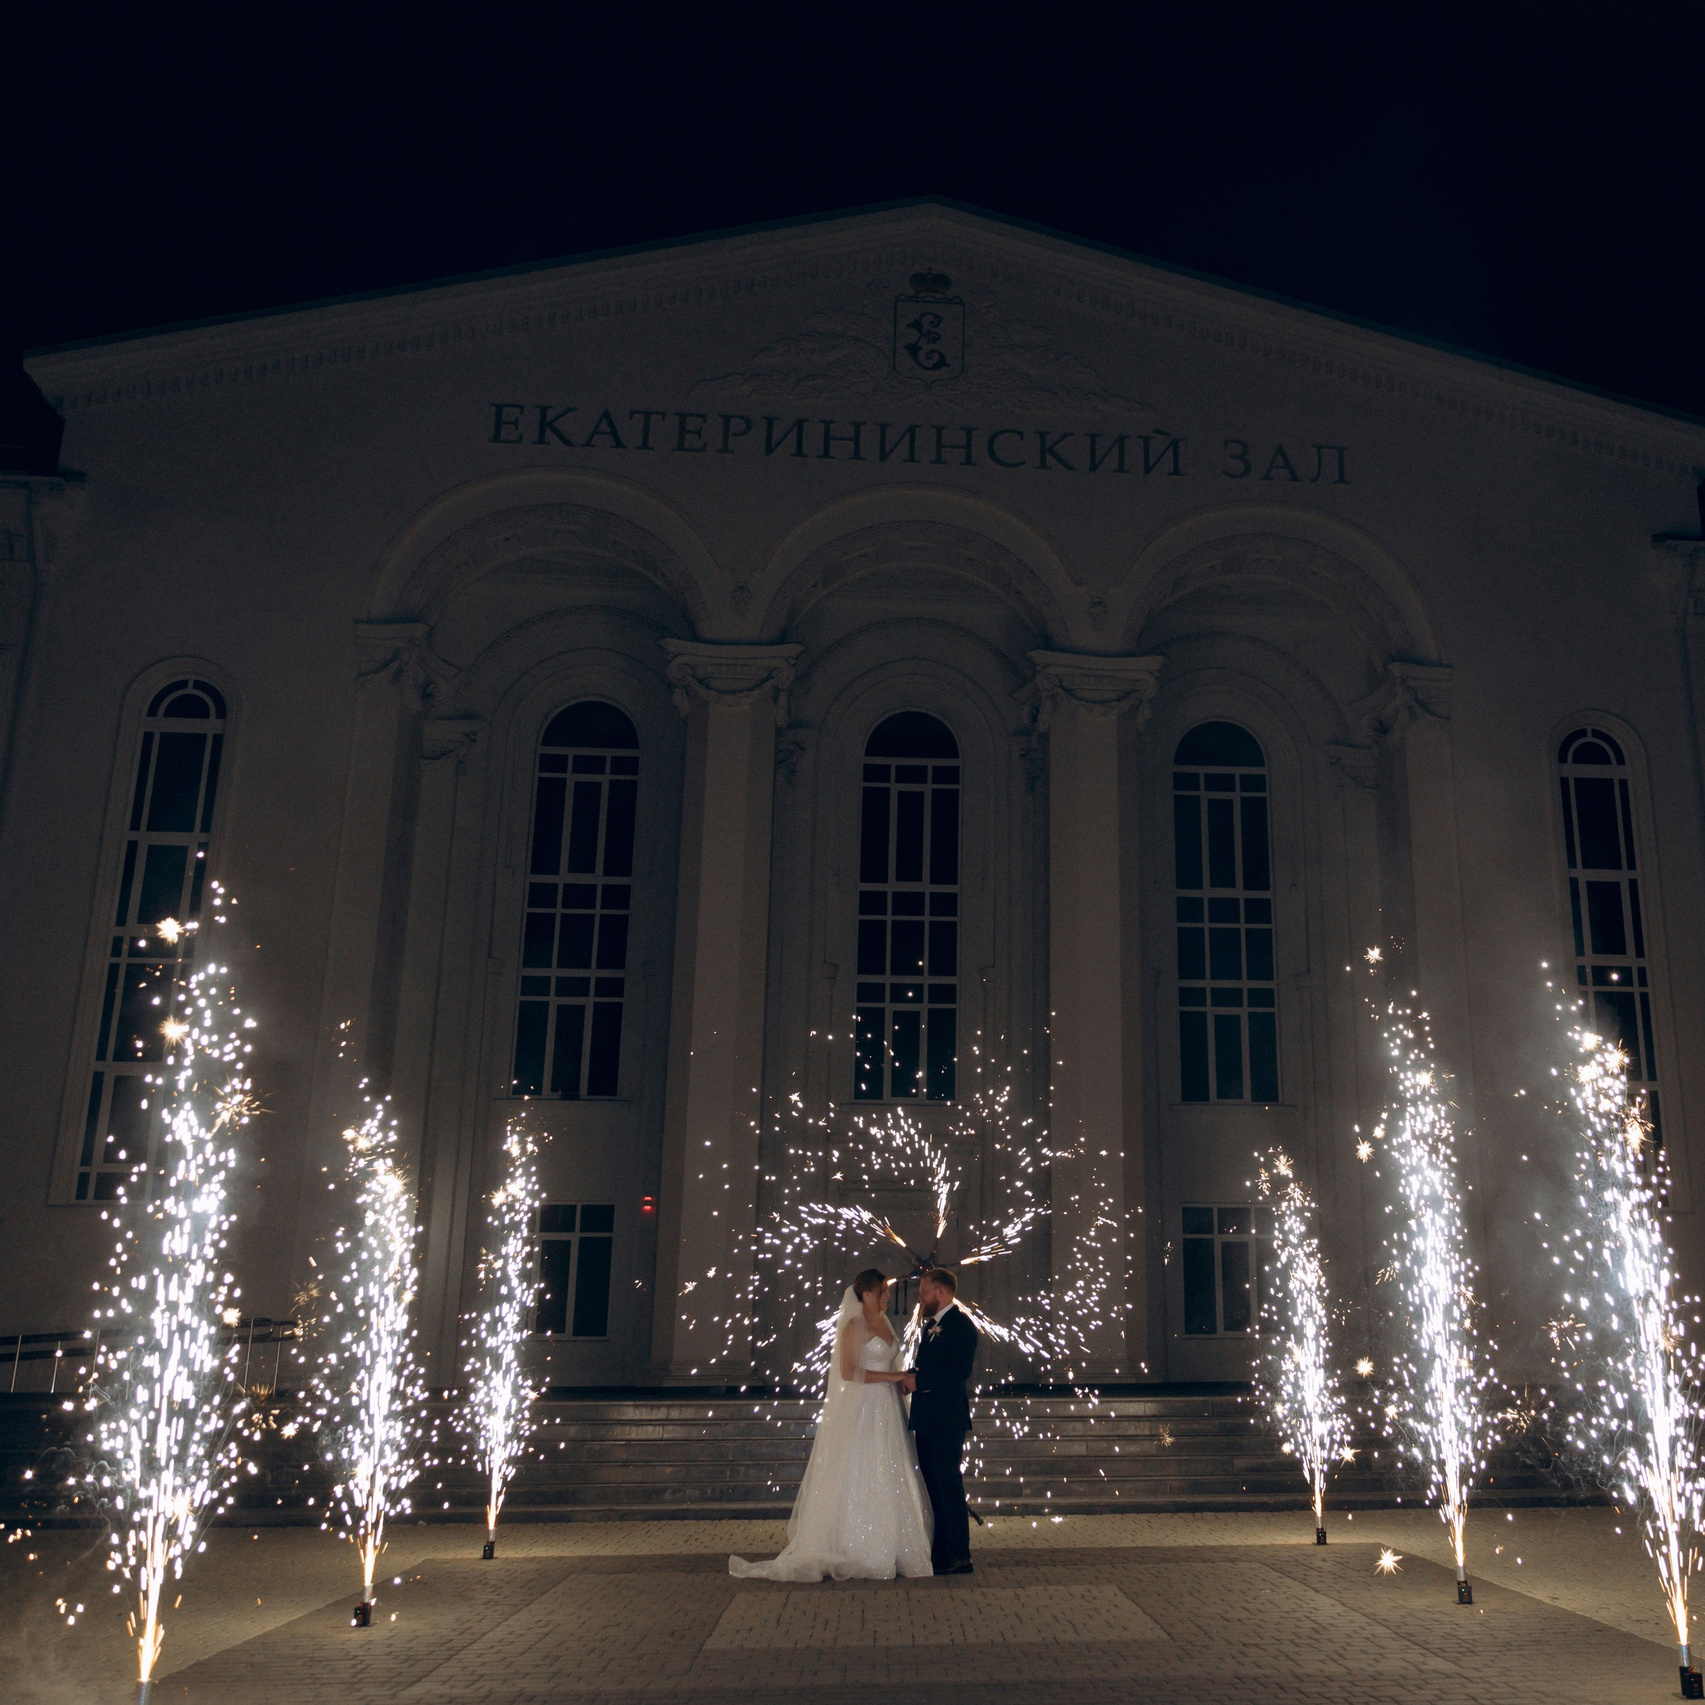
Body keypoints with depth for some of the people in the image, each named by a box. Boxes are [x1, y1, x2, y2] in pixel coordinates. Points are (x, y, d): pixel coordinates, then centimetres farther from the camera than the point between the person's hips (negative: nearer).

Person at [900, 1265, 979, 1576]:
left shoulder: (960, 1324, -12)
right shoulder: (931, 1325, 18)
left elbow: (961, 1370, -22)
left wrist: (919, 1382, -19)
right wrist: (910, 1378, -1)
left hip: (946, 1421, -9)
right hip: (926, 1420, 9)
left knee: (949, 1488, -5)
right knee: (935, 1489, 13)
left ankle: (960, 1557, 1)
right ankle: (941, 1553, 21)